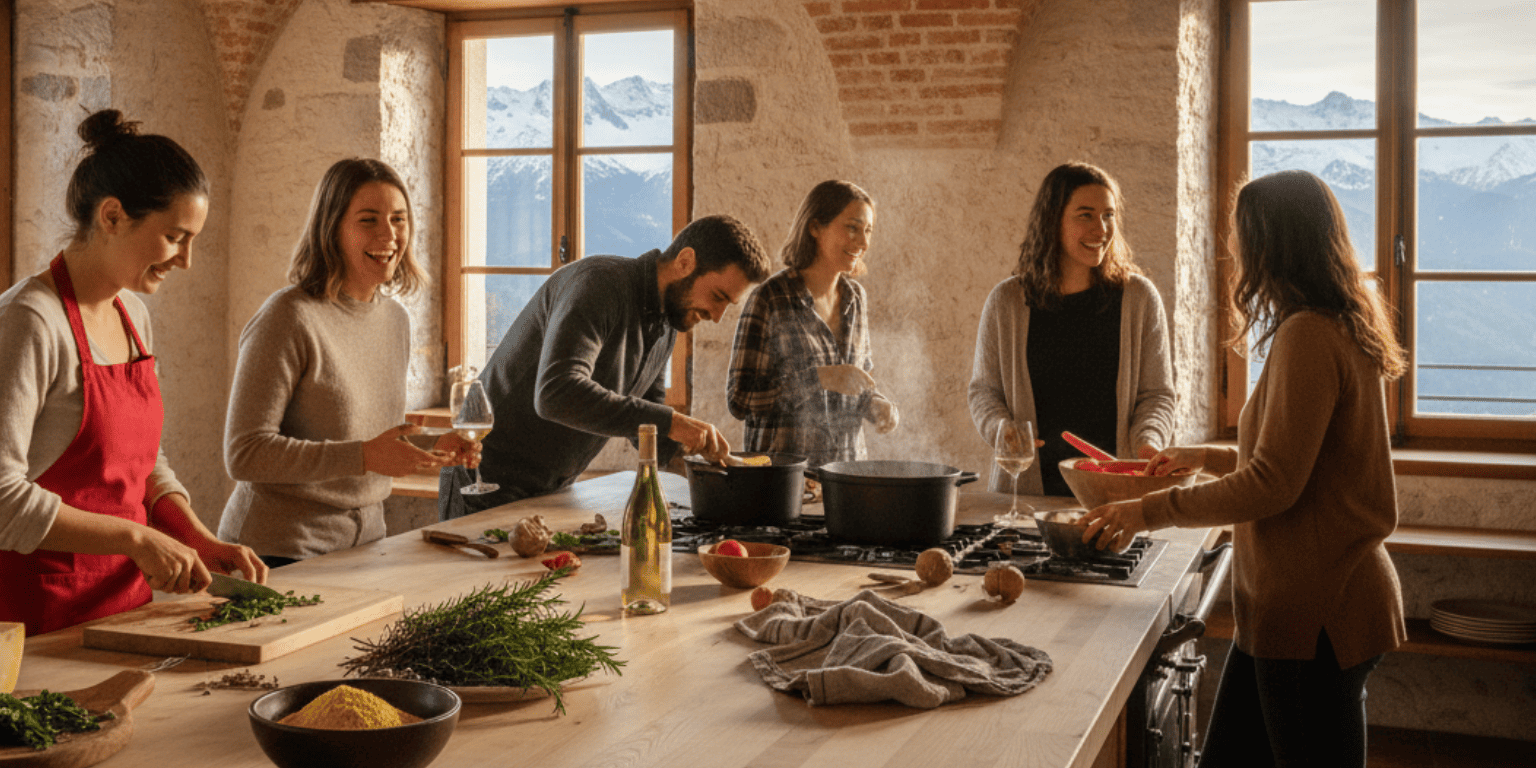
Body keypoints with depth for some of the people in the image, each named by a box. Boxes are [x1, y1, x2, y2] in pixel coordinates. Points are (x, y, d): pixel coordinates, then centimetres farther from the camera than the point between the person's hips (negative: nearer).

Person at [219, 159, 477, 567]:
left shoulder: (396, 319, 7)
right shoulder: (288, 318, -16)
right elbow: (244, 455, -20)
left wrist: (428, 449, 0)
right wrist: (364, 457, -26)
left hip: (363, 541, 7)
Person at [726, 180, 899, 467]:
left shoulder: (856, 298, 8)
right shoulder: (770, 299, -11)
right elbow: (739, 400, -13)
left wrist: (875, 404, 0)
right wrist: (821, 379, -21)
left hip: (847, 463, 5)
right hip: (783, 466, -5)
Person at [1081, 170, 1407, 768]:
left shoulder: (1308, 337, -18)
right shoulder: (1343, 332, 14)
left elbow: (1273, 485, -21)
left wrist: (1151, 511, -14)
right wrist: (1207, 458, 26)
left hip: (1314, 611, -10)